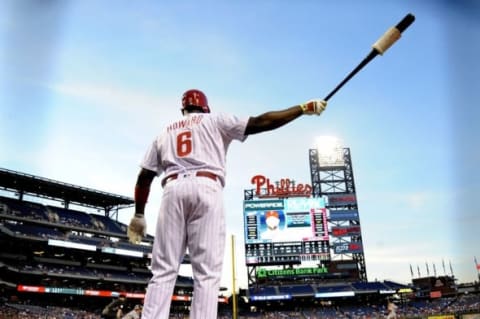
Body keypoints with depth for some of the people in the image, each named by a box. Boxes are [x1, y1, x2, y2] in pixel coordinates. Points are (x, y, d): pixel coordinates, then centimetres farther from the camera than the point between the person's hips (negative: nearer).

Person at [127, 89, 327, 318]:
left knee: (164, 271, 0)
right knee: (206, 273, -5)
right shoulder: (214, 120, 20)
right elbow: (261, 122, 9)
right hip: (206, 188, -3)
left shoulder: (164, 133, 28)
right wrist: (304, 108, 15)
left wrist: (138, 215, 23)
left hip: (173, 190, 3)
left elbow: (144, 177, 19)